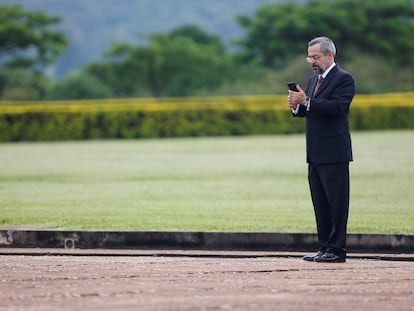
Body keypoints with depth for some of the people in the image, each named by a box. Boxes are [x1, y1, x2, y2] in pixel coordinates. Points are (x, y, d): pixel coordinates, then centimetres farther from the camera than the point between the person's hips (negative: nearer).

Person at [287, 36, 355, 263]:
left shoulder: (343, 79, -7)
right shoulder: (314, 80, 19)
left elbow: (337, 107, -21)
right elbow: (308, 110, 19)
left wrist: (306, 101, -24)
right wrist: (296, 106, -3)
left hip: (334, 153, -9)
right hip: (315, 153, 9)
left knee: (337, 202, -6)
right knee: (320, 203, 9)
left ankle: (337, 250, -6)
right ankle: (325, 247, 14)